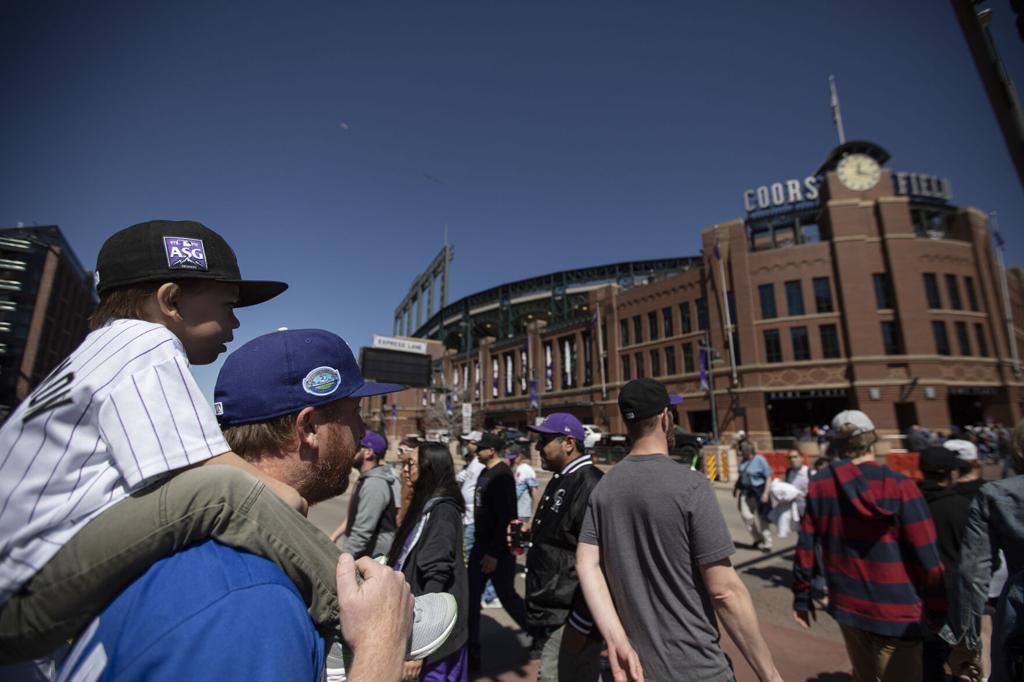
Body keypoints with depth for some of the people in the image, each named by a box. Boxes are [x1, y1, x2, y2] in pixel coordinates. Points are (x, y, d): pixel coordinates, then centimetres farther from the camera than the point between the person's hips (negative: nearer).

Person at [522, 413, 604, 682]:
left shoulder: (590, 485, -22)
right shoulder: (560, 480, 9)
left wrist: (580, 624, -21)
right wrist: (534, 530, 7)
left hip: (571, 618, -9)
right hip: (550, 612, 9)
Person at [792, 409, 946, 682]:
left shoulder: (818, 485, -8)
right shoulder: (900, 486, -15)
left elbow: (805, 547, -4)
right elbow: (927, 559, -13)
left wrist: (802, 597, 8)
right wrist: (939, 613, 2)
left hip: (846, 606, 3)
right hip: (895, 613, -3)